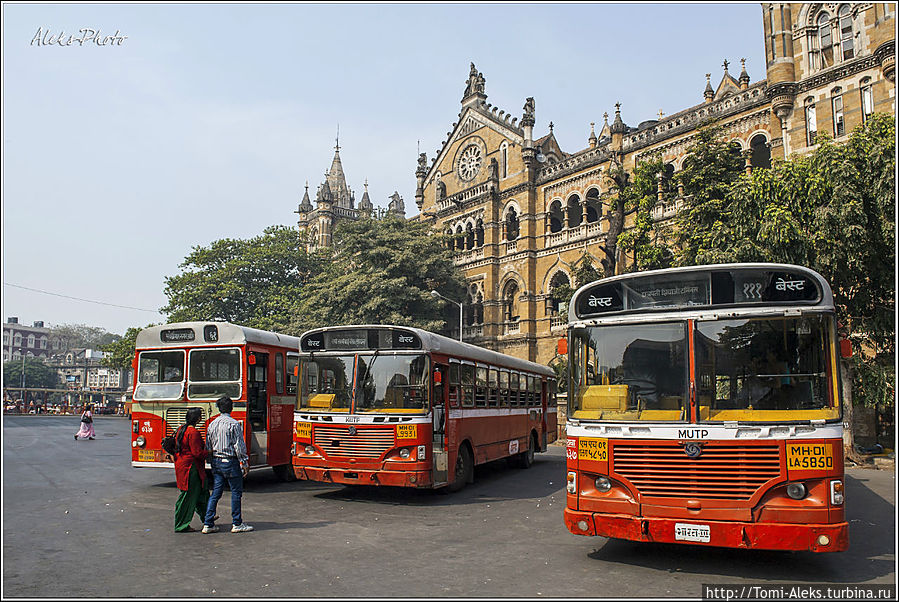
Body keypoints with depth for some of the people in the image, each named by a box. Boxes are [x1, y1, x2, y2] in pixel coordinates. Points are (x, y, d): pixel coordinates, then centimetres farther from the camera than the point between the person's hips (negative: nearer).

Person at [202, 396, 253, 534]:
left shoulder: (212, 424, 8)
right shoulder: (234, 424, -12)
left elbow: (208, 447, 13)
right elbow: (239, 446, -13)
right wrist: (245, 463, -7)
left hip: (216, 462, 6)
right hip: (230, 461, -6)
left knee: (216, 493, 10)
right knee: (236, 492, 3)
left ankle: (208, 524, 9)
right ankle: (237, 524, 7)